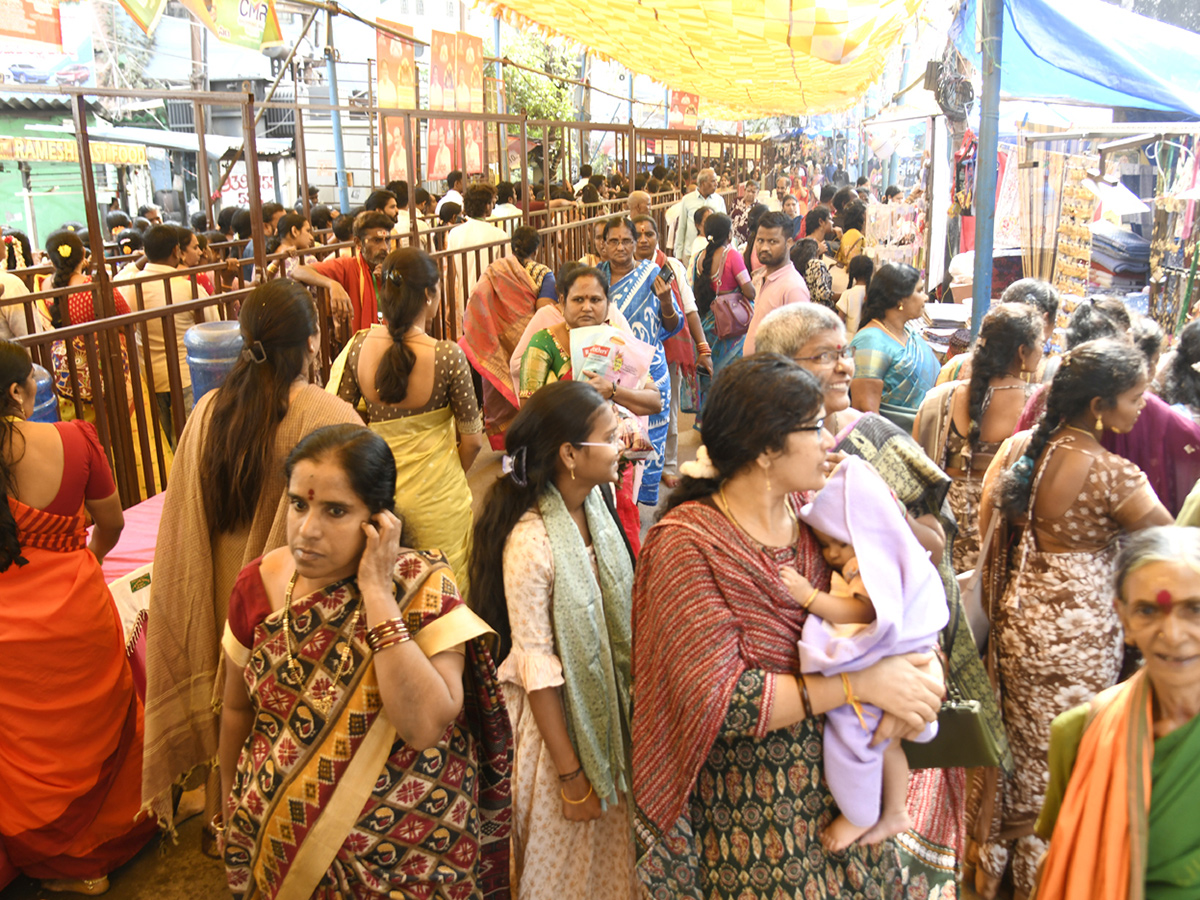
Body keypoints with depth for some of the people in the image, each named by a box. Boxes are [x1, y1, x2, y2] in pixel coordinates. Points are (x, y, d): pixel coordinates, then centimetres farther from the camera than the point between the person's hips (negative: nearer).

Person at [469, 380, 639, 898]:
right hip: (557, 715, -6)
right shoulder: (530, 543, -28)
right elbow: (536, 667, -22)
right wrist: (571, 776, -15)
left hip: (607, 704, 6)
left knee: (608, 846, 25)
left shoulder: (595, 499, -6)